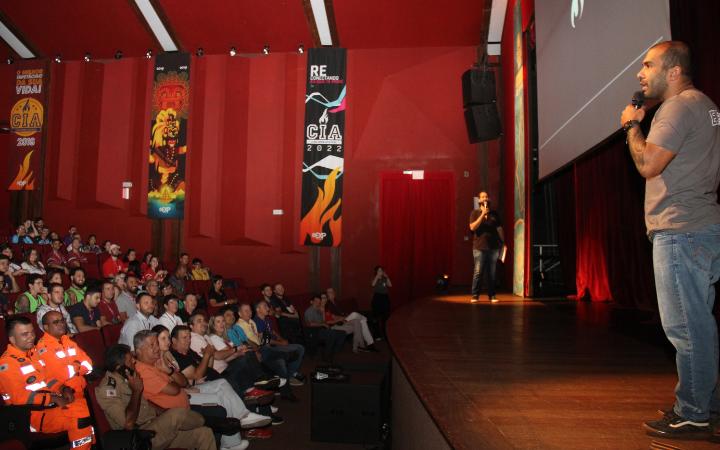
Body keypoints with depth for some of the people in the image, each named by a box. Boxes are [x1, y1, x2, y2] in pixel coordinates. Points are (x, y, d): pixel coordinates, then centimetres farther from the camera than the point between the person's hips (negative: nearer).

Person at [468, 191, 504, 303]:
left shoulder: (494, 214, 13)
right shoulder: (475, 213, 6)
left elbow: (499, 229, 13)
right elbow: (472, 227, -8)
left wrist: (503, 243, 6)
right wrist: (483, 214, -13)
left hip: (494, 247, 2)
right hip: (479, 248, -2)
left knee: (492, 273, 3)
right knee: (478, 273, -6)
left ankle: (491, 295, 10)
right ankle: (475, 295, 1)